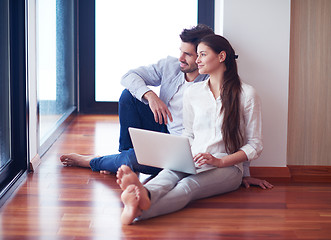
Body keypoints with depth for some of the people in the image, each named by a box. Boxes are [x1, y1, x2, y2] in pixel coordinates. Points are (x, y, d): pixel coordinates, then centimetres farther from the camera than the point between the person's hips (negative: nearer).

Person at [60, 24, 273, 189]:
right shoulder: (170, 66, -5)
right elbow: (129, 76, -3)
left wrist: (246, 174, -20)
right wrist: (150, 95, -24)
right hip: (163, 130, 6)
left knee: (137, 158, -29)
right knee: (129, 95, -10)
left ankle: (91, 162, 2)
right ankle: (125, 153, -2)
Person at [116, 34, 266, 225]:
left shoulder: (247, 94, 1)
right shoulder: (192, 92, 16)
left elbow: (255, 146, 0)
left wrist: (219, 161, -14)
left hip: (228, 167, -4)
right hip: (192, 163, 4)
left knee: (188, 185, -37)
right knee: (168, 174, -34)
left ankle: (140, 211, -67)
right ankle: (143, 196, -70)